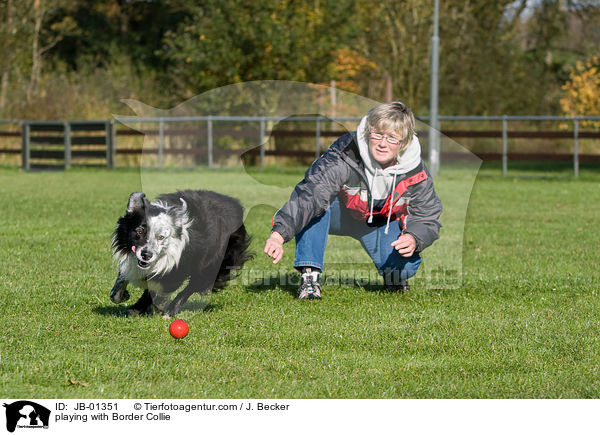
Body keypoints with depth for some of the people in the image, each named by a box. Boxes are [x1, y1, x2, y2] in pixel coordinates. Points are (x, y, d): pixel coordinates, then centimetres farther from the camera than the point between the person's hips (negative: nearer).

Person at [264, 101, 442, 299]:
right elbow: (310, 193, -49)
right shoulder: (345, 156, -36)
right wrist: (279, 233, -64)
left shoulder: (415, 173, -23)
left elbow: (428, 217, -11)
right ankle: (309, 276, -31)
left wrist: (414, 239, -37)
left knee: (405, 267, -23)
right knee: (315, 204, -37)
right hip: (339, 214, -3)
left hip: (382, 223, 3)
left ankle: (393, 275, 18)